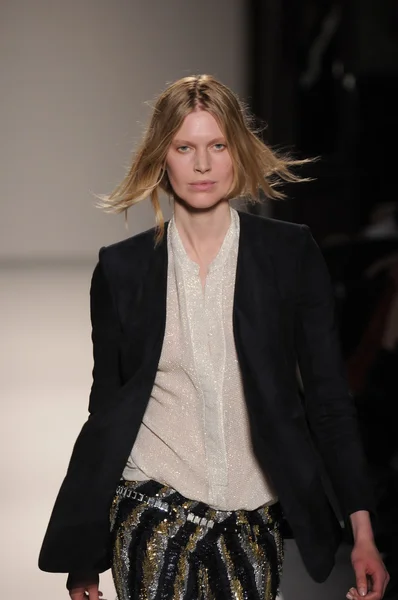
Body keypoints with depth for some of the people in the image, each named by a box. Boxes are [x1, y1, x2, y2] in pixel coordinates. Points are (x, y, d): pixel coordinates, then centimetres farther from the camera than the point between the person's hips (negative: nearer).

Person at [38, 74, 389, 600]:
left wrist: (363, 529, -4)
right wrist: (83, 553, 10)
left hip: (254, 517, 0)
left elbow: (329, 397, 2)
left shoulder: (291, 254, 1)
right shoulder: (121, 268, 3)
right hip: (152, 515, 0)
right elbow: (106, 408, 9)